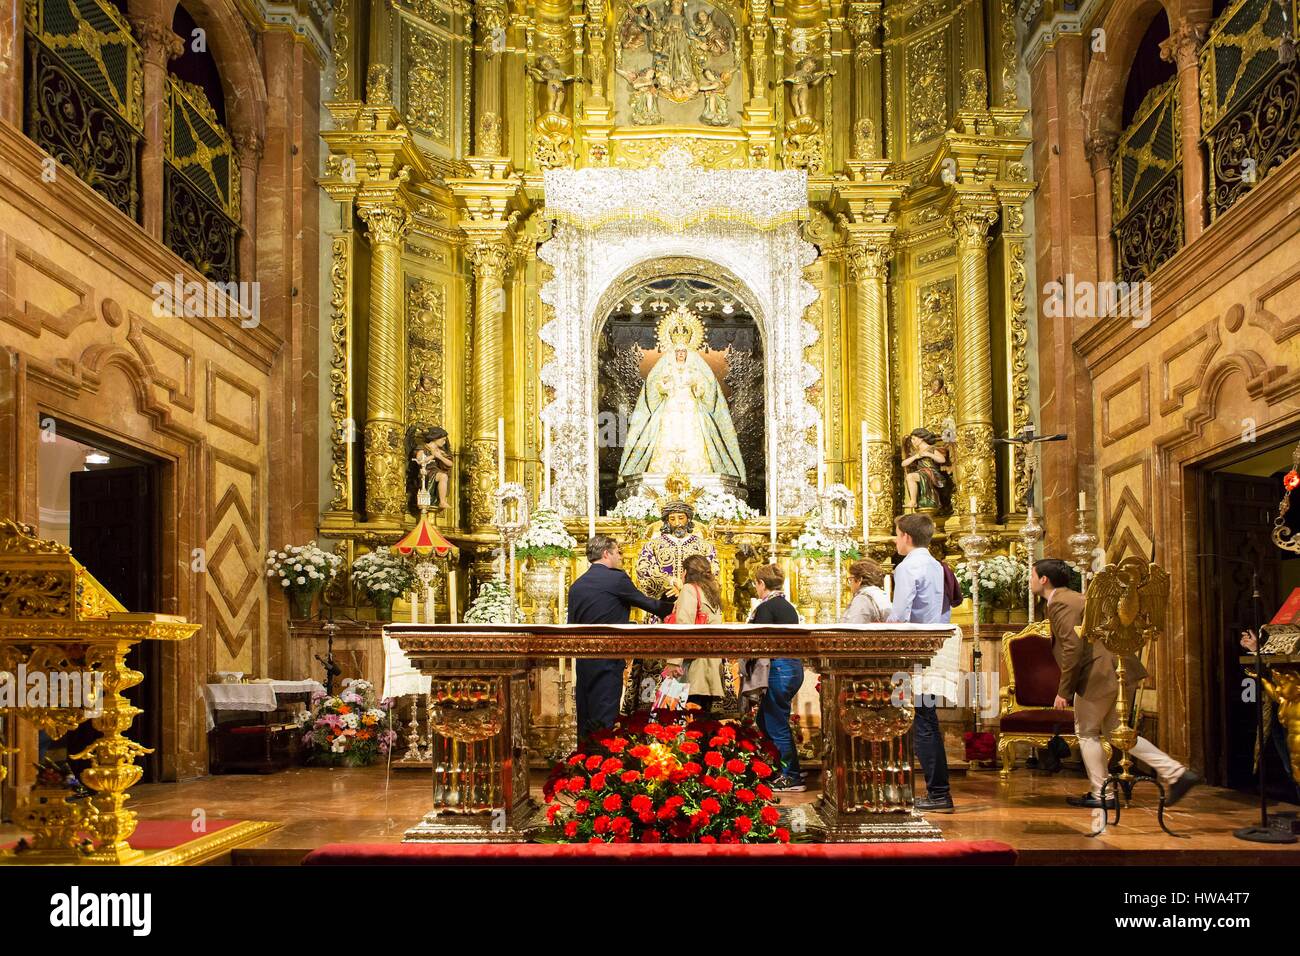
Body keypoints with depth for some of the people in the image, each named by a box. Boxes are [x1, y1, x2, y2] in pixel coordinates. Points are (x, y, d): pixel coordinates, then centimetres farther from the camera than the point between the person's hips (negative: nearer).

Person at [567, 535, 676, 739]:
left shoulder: (576, 586, 11)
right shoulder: (617, 578, -7)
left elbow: (572, 625, 14)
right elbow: (647, 604, 2)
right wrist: (673, 606, 17)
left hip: (583, 661, 7)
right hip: (608, 659, -7)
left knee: (585, 720, 10)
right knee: (604, 720, -5)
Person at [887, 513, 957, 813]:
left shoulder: (907, 568, -12)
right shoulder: (937, 566, 15)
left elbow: (899, 616, -21)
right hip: (938, 648, 9)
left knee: (923, 724, -5)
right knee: (928, 722, 14)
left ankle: (938, 793, -3)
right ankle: (939, 790, 17)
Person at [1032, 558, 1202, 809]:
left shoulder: (1060, 603, -11)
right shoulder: (1071, 598, 22)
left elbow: (1072, 647, -20)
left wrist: (1064, 691, -15)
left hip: (1101, 674, -10)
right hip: (1121, 671, 10)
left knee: (1087, 733, 5)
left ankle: (1101, 795, 10)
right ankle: (1177, 773, 9)